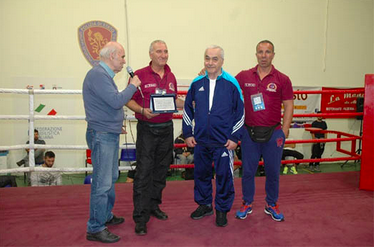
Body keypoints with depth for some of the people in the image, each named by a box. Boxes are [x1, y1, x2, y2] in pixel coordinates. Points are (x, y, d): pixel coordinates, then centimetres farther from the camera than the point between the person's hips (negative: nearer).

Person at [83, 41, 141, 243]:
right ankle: (95, 228, 7)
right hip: (102, 135, -11)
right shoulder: (98, 75, -17)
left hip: (109, 134, 11)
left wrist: (116, 125, 21)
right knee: (102, 183, -5)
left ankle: (106, 216, 33)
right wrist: (132, 85, -10)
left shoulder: (104, 74, 16)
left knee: (111, 178, 19)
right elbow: (117, 101, -24)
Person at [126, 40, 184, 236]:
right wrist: (142, 111, -22)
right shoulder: (140, 75, -6)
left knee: (161, 170, 14)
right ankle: (140, 217, 4)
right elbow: (129, 100, -5)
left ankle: (154, 205, 31)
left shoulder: (171, 77, 11)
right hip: (147, 129, -6)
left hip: (166, 128, 6)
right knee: (143, 173, -5)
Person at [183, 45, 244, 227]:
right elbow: (187, 110, 11)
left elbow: (240, 112, -2)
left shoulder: (232, 83, -5)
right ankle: (204, 205, 35)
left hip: (224, 142, -3)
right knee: (201, 173, 15)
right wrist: (187, 134, 7)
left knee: (224, 176, 6)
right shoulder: (197, 83, 3)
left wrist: (235, 137, -5)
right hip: (200, 140, 3)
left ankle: (222, 210, 26)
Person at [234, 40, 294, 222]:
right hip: (250, 132, 1)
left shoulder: (282, 79, 0)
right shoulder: (244, 76, 3)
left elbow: (288, 106, 1)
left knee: (273, 171, 10)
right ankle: (247, 204, 27)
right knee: (248, 170, 9)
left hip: (273, 133, 0)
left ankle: (271, 204, 30)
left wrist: (284, 132, -4)